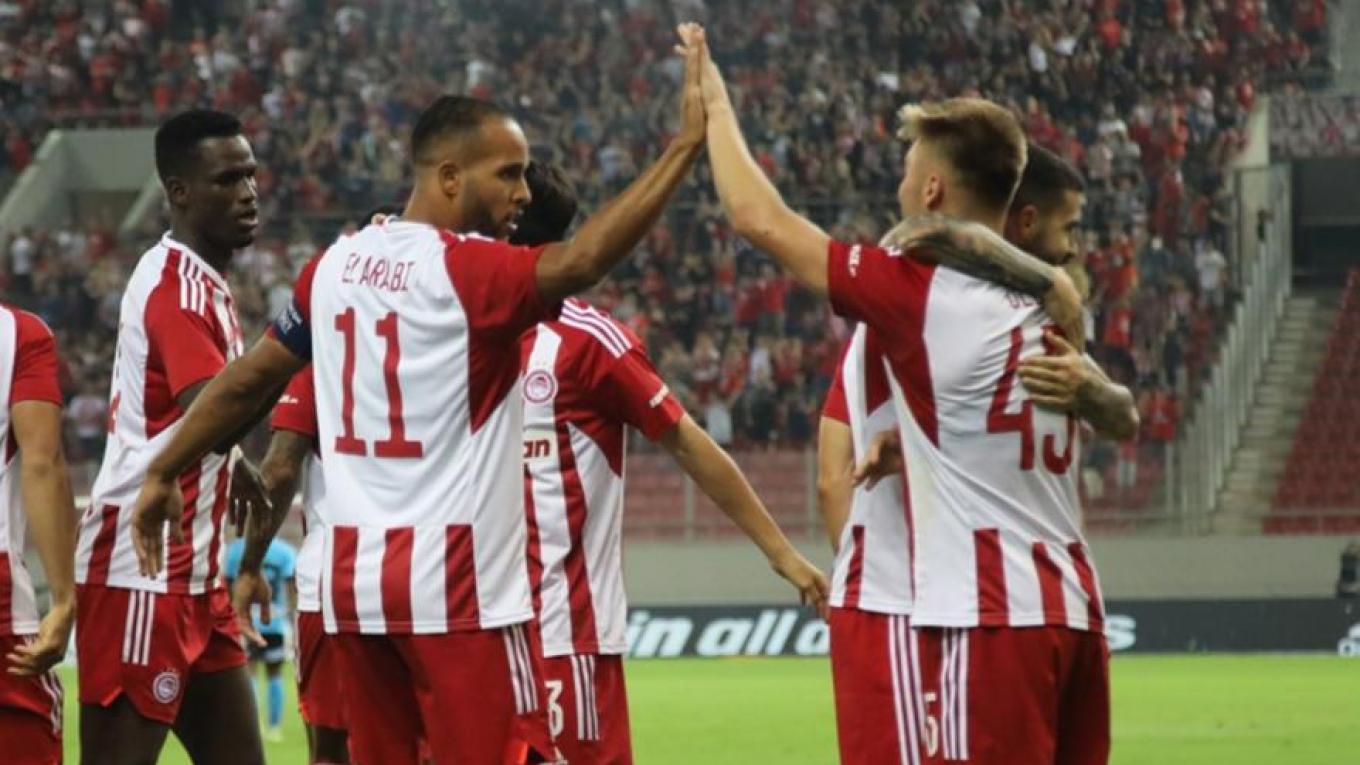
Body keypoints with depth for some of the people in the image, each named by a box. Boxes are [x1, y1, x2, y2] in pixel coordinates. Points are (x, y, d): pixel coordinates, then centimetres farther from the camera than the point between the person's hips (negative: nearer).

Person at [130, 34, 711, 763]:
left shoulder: (335, 265, 10)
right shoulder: (467, 270, -12)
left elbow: (245, 382, 17)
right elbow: (581, 259, -29)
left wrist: (163, 473, 29)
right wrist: (686, 144, -27)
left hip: (354, 580, 7)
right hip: (458, 587, -7)